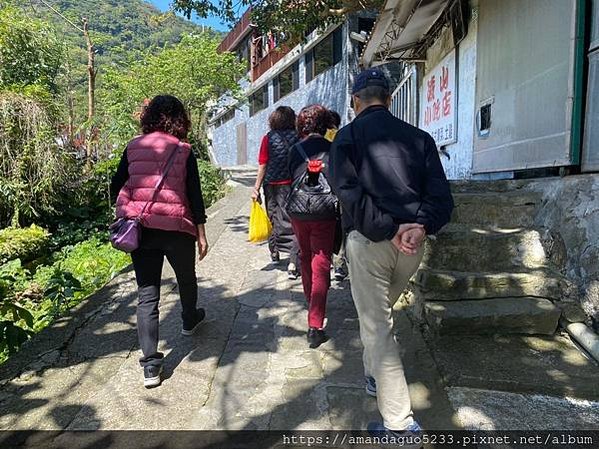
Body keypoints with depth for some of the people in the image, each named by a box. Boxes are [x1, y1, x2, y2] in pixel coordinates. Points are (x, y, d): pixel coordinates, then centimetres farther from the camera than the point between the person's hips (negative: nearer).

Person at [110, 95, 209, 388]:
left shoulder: (133, 147, 4)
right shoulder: (183, 150, -4)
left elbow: (116, 188, 7)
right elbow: (194, 194, -6)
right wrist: (201, 233, 0)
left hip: (140, 229, 2)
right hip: (176, 228, -2)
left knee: (147, 294, 6)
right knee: (186, 278, 24)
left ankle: (150, 364, 4)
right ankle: (189, 320, 50)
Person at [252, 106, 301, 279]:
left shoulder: (268, 138, -3)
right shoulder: (297, 137, -3)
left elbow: (263, 165, -5)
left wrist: (256, 188, -2)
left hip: (272, 185, 1)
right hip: (292, 185, -1)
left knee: (274, 216, 20)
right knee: (293, 221, -1)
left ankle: (274, 250, 38)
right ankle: (293, 263, -11)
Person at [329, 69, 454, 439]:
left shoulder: (348, 136, 0)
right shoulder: (419, 137, 11)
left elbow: (349, 192, -15)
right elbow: (441, 193, 0)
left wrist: (388, 231, -16)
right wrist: (421, 226, -11)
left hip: (369, 240, -5)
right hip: (413, 243, 5)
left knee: (377, 328, 3)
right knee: (381, 311, 26)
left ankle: (399, 424, 8)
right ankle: (375, 377, 44)